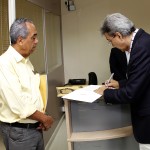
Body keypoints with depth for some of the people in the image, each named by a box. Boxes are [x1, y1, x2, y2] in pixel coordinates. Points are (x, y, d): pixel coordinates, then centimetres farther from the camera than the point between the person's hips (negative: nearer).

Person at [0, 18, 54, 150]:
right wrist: (44, 118, -12)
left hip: (35, 127, 8)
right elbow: (18, 105, -24)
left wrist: (42, 117, -1)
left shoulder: (26, 61, 9)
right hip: (18, 131, -8)